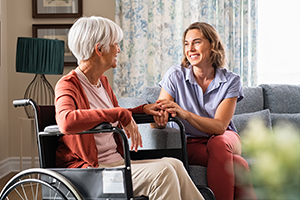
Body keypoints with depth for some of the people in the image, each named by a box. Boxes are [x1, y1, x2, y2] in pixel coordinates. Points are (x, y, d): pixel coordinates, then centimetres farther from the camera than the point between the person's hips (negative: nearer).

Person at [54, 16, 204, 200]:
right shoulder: (68, 85, -11)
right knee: (161, 172, -25)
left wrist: (143, 109, 14)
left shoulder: (103, 82, 16)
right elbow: (67, 121, -35)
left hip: (116, 161, 8)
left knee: (174, 164, -14)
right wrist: (120, 114, -31)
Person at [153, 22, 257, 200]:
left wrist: (185, 114, -36)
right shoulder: (175, 76, -7)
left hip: (225, 140, 2)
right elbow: (157, 115, -13)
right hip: (191, 144, -1)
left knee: (218, 144, -37)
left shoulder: (231, 81, -7)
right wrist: (160, 118, -41)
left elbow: (220, 126, -18)